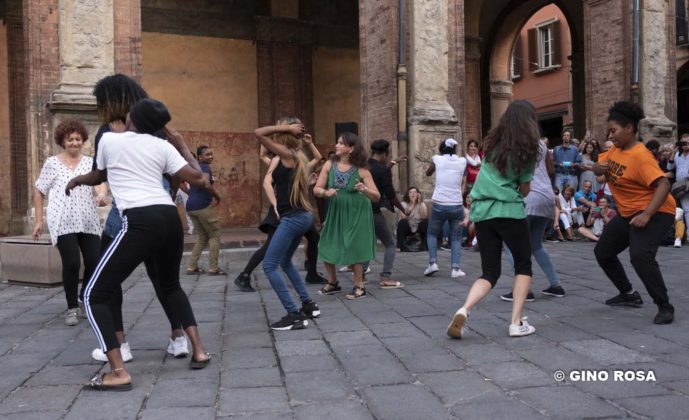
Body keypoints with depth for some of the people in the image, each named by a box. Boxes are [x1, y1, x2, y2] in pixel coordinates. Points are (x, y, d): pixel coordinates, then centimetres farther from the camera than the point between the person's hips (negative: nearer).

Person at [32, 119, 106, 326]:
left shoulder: (90, 162, 9)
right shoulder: (52, 163, 4)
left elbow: (100, 180, -9)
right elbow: (38, 191, 10)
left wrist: (101, 194, -32)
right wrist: (39, 220, 5)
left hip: (88, 222, 3)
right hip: (63, 223, -2)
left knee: (94, 263, 0)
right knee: (72, 264, -11)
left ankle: (86, 303, 26)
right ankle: (72, 308, 7)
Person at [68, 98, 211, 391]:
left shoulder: (109, 139, 10)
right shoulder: (163, 146, 13)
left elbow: (99, 177, 29)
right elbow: (198, 180, 8)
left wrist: (77, 179, 52)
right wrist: (183, 147, 22)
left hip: (140, 223, -5)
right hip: (170, 218, 5)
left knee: (95, 295, 7)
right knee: (170, 286, 29)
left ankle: (119, 373, -4)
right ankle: (199, 351, 21)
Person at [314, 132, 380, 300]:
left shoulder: (361, 170, -12)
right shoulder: (329, 165, -5)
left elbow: (377, 197, -10)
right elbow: (316, 189, -3)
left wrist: (364, 190, -30)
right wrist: (326, 192, -24)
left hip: (356, 214, -4)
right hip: (336, 213, 4)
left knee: (354, 248, -1)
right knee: (327, 247, 7)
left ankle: (359, 287, 16)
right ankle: (333, 283, 29)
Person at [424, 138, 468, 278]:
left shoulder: (437, 159, 1)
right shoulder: (462, 161, 5)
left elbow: (428, 173, 21)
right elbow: (463, 182, 11)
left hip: (439, 204, -1)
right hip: (457, 205, 1)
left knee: (432, 234, 18)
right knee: (456, 238, 12)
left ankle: (432, 262, 4)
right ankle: (455, 268, 1)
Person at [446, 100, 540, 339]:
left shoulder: (492, 142, 11)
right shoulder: (527, 149, -2)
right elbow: (524, 190, 4)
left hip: (482, 212, 4)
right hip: (509, 212, -4)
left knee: (490, 272, 10)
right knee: (523, 266, 16)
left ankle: (464, 310, -15)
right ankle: (516, 323, 7)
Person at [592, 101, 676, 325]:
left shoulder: (640, 155, -23)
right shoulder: (616, 149, 3)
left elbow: (663, 185, -30)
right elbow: (597, 168, 14)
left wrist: (646, 215, -38)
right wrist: (598, 167, -11)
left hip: (655, 212, -10)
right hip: (627, 213, 10)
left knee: (640, 255, -31)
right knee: (602, 252, 13)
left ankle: (665, 307, -15)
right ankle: (629, 294, 30)